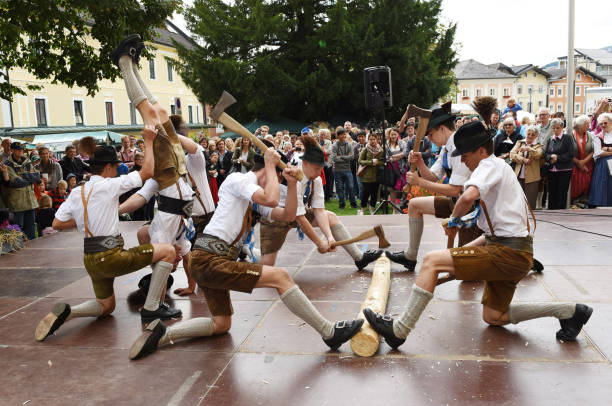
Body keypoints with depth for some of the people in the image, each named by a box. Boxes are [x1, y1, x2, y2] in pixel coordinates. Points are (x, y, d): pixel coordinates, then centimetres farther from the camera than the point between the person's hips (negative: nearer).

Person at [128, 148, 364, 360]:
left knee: (221, 324, 18)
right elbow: (271, 200, -19)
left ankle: (161, 333, 11)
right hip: (210, 258, -11)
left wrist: (292, 184, 4)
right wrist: (271, 165, -6)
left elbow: (287, 215, 15)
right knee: (280, 276, -15)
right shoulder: (238, 179, -3)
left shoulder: (255, 200, 24)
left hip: (208, 263, 11)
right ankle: (330, 332, -11)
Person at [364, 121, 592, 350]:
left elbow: (469, 195, -31)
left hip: (509, 253, -11)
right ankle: (568, 310, 21)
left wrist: (454, 219, -11)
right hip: (515, 253, 11)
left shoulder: (490, 164, -7)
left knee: (432, 260, -16)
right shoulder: (501, 168, 24)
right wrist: (466, 248, 21)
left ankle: (399, 330, -16)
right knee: (493, 318, 21)